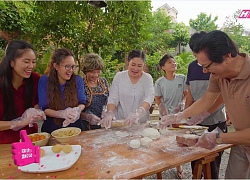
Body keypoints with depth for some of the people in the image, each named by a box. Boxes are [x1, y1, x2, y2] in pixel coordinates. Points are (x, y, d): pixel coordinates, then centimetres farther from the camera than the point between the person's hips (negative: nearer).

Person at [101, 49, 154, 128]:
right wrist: (110, 113, -22)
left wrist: (138, 113, -31)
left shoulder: (147, 78, 2)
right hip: (120, 122, 0)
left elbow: (149, 97, -13)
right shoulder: (119, 76, 4)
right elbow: (112, 98, -2)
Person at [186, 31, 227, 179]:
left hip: (215, 122, -4)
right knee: (195, 161, 13)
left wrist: (204, 114, -20)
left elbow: (223, 95, -13)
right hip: (196, 122, 5)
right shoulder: (192, 66, 8)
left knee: (212, 163, 7)